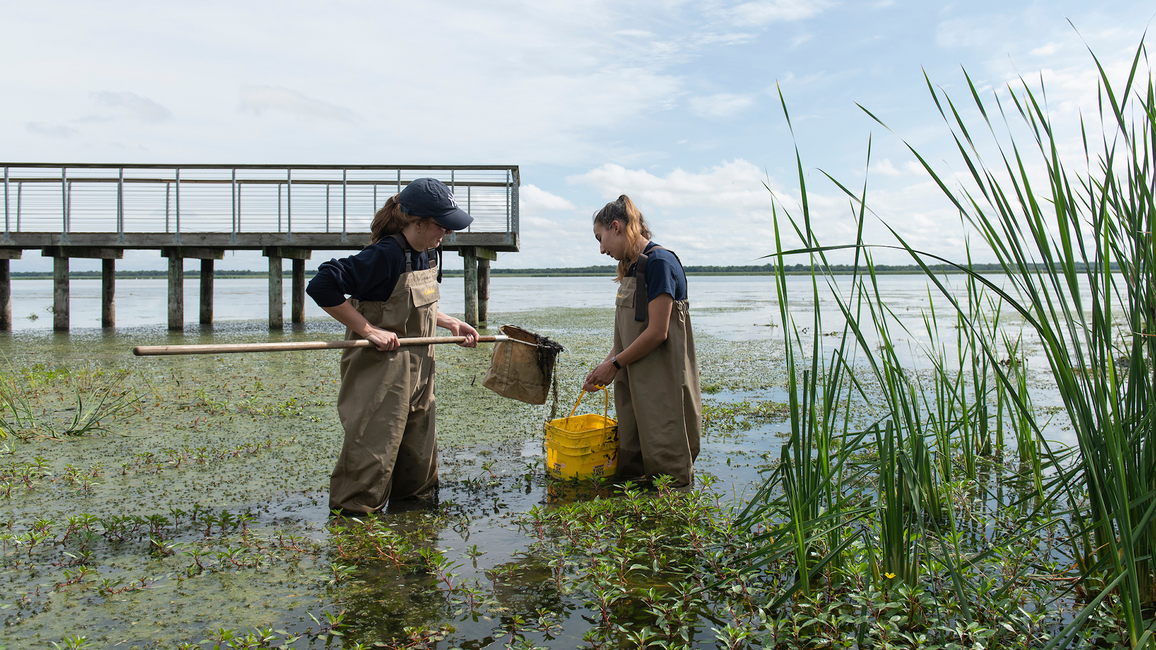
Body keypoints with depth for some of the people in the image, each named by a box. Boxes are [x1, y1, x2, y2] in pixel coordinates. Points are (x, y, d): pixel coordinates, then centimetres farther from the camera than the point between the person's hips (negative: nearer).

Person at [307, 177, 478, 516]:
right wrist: (369, 330, -25)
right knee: (374, 447, 0)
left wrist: (450, 323, 8)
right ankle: (350, 514, 17)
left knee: (418, 450, 17)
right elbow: (322, 287, -26)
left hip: (417, 370, 9)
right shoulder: (385, 255, -22)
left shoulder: (429, 254, 6)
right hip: (379, 370, -8)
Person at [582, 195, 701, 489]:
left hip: (663, 384, -9)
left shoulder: (659, 263, -15)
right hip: (635, 382, 9)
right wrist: (605, 366, 4)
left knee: (666, 469, -1)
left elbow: (657, 333, -19)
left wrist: (614, 364, -11)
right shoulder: (631, 267, 14)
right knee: (631, 463, 13)